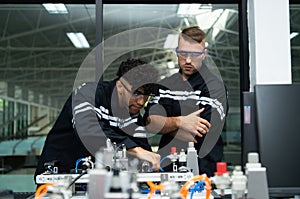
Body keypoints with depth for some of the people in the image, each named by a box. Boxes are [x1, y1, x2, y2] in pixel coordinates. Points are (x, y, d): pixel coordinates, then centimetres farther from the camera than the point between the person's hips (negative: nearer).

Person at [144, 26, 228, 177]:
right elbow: (150, 123, 1)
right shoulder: (165, 84, 13)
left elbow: (204, 135, -12)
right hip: (166, 164, 4)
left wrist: (165, 125, -1)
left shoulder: (214, 86, -4)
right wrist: (179, 122, -17)